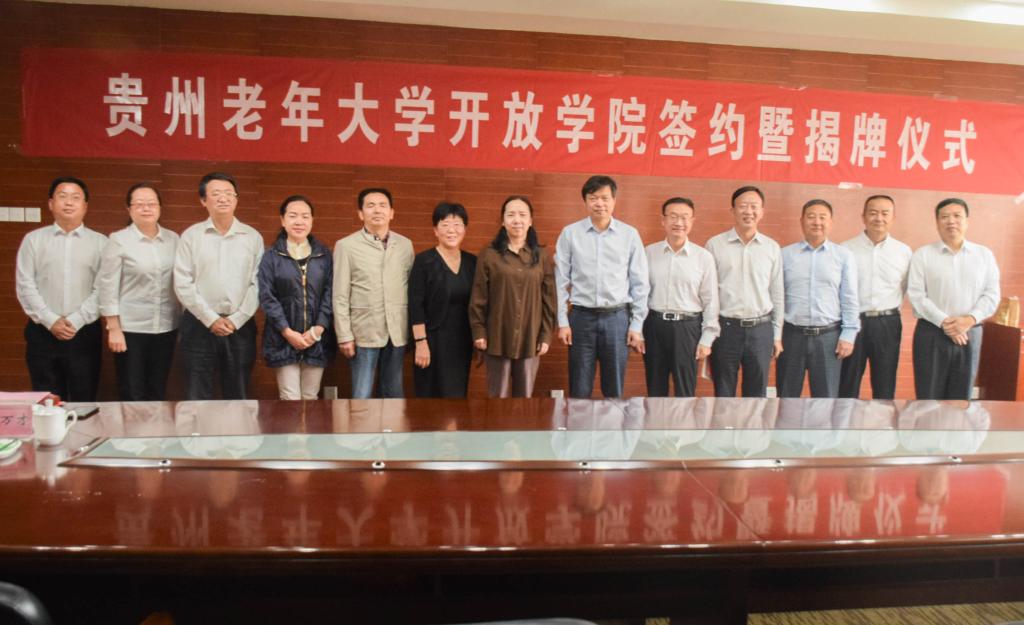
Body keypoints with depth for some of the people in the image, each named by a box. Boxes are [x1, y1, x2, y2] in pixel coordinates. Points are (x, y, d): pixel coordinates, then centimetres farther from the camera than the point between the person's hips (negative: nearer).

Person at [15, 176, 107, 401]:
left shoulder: (100, 242, 4)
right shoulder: (33, 239, 7)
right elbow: (25, 286, 1)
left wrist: (76, 321, -12)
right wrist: (50, 321, -10)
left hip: (85, 332, -1)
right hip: (42, 333, 1)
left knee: (84, 403, 5)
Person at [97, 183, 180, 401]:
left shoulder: (173, 240, 6)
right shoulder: (118, 240, -4)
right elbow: (108, 286, -6)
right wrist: (114, 329, -10)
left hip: (166, 328, 3)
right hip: (130, 328, -3)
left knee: (158, 394, 12)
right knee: (132, 395, 3)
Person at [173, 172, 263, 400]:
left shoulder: (253, 237, 5)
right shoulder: (191, 236, 2)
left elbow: (258, 284, 0)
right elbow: (183, 285, -3)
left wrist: (236, 319, -8)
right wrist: (211, 319, -9)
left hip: (241, 325, 1)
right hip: (200, 324, -1)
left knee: (238, 396, 9)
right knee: (197, 397, 4)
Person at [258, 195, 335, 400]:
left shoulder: (324, 255, 7)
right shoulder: (271, 256, 1)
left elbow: (330, 293, 2)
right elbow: (266, 296, -4)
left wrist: (318, 328, -9)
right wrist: (287, 331, -11)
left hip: (317, 339, 2)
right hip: (283, 339, -2)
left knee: (310, 397, 9)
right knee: (290, 398, -2)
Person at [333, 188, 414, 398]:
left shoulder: (405, 244, 7)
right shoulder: (346, 245, -2)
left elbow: (413, 288, 8)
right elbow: (340, 296, -3)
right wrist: (344, 335, -7)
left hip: (397, 332, 3)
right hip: (364, 332, -3)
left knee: (394, 393, 12)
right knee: (362, 396, 1)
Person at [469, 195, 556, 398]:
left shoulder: (542, 257, 5)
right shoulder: (489, 255, -1)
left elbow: (549, 299, 5)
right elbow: (478, 298, 0)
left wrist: (546, 335, 1)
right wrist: (478, 332, -4)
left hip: (530, 338, 2)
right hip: (498, 338, -1)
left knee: (525, 396, 10)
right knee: (498, 396, 6)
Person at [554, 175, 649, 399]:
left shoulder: (630, 234, 2)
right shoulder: (570, 233, 1)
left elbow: (640, 284, 4)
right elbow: (561, 280, 2)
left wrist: (636, 325, 1)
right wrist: (562, 322, -2)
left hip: (617, 318, 0)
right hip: (581, 317, 0)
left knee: (615, 390, 9)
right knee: (579, 391, 7)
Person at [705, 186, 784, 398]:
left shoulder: (772, 248, 6)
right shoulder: (715, 245, -1)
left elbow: (777, 294, 10)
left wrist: (777, 335, 8)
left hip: (761, 329, 2)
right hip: (725, 328, -2)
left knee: (757, 394, 10)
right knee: (723, 394, 7)